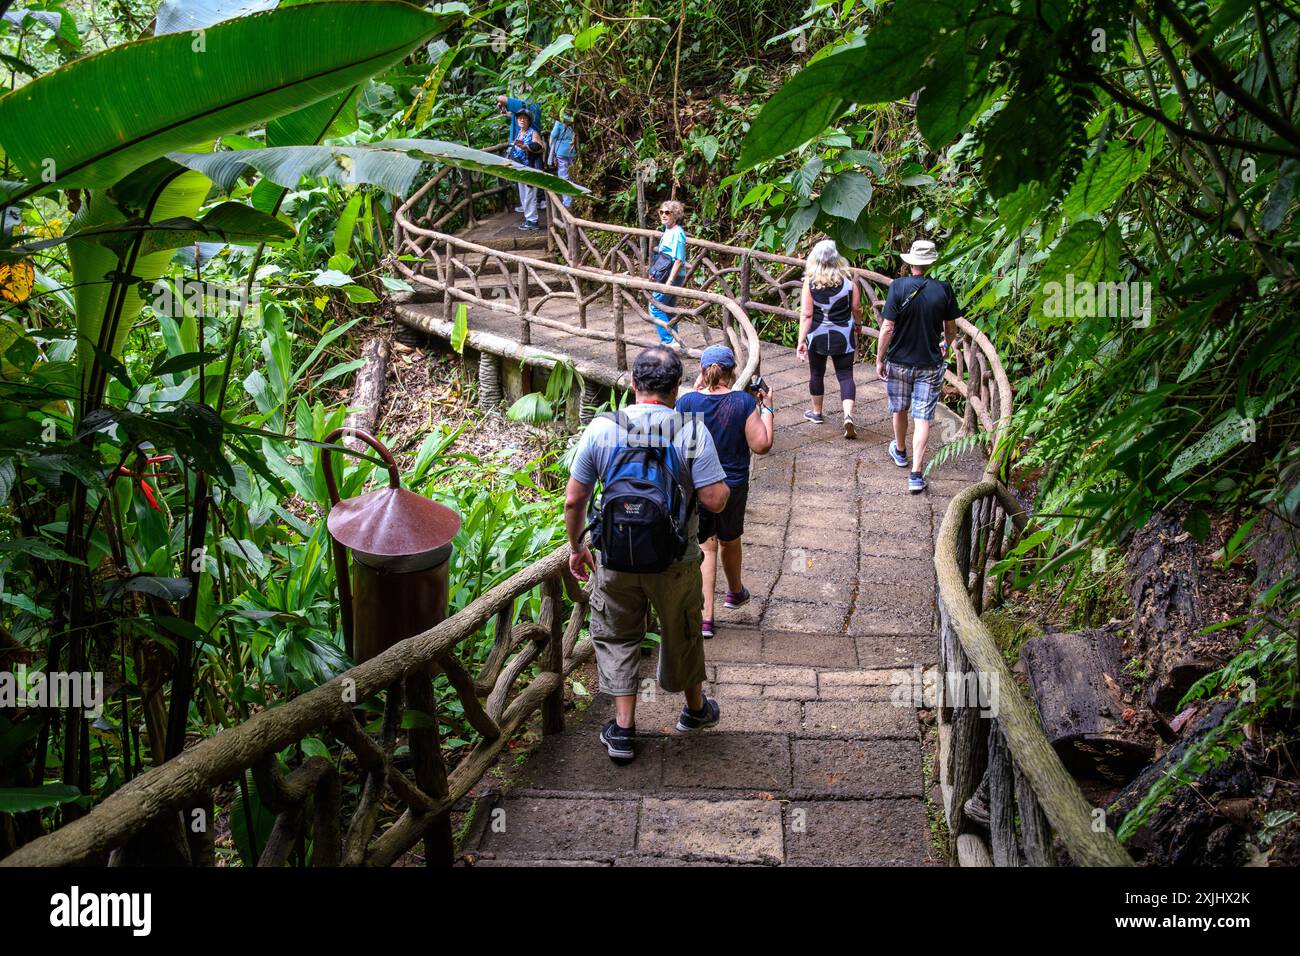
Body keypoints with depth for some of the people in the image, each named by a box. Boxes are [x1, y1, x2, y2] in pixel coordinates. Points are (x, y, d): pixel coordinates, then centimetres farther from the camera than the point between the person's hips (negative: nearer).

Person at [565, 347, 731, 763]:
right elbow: (715, 500, -18)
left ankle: (622, 729, 20)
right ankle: (695, 709, 41)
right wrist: (720, 482, 5)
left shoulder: (601, 429, -8)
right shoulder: (692, 431, -14)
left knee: (617, 638, 17)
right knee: (681, 634, 21)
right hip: (675, 560, 0)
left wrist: (576, 546, 11)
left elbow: (573, 500, -4)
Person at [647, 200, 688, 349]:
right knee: (668, 310, 14)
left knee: (656, 307, -10)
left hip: (671, 277, -10)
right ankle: (673, 342, 22)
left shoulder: (677, 233, -15)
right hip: (664, 276, 10)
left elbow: (678, 260, -20)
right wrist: (655, 274, 24)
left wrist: (669, 281, -24)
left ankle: (668, 341, -9)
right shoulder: (667, 231, 13)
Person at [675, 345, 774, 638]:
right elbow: (762, 446, -13)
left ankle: (705, 616, 1)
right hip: (733, 486, 0)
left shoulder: (687, 402, -13)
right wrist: (767, 408, -1)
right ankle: (735, 593, 48)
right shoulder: (744, 402, -15)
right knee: (730, 540, 23)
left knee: (705, 547, 8)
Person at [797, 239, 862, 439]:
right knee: (845, 375, 5)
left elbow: (806, 314, -15)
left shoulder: (810, 283, -13)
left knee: (816, 373, 18)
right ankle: (848, 415, -13)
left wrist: (801, 341, -12)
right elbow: (856, 308, 0)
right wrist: (857, 324, 19)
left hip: (817, 336, 0)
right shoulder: (848, 281, -9)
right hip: (843, 336, 0)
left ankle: (816, 412, 34)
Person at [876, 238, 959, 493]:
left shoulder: (898, 286, -13)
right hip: (930, 364, 0)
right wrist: (947, 346, 26)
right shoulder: (944, 289, -7)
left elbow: (887, 328, -14)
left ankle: (900, 451, 44)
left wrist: (879, 360, -3)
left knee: (900, 410, 21)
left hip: (899, 361, 0)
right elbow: (951, 329, 5)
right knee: (922, 418, 1)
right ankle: (916, 474, -7)